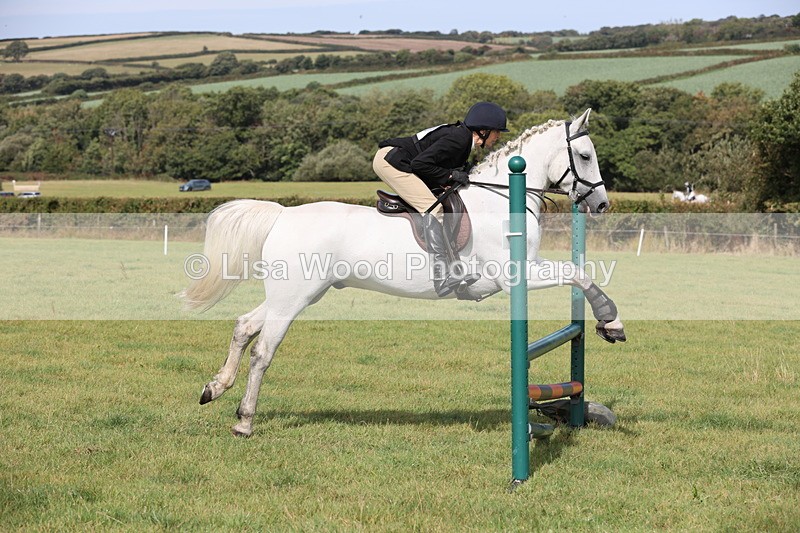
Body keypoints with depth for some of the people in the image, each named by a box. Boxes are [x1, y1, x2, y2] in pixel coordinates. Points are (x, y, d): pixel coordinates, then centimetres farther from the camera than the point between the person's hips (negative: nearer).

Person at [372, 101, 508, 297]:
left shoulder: (462, 137, 13)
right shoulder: (458, 139, -17)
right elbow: (420, 163, -23)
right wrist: (450, 176, -15)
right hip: (389, 160, -11)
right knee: (433, 207, -21)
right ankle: (442, 276, -31)